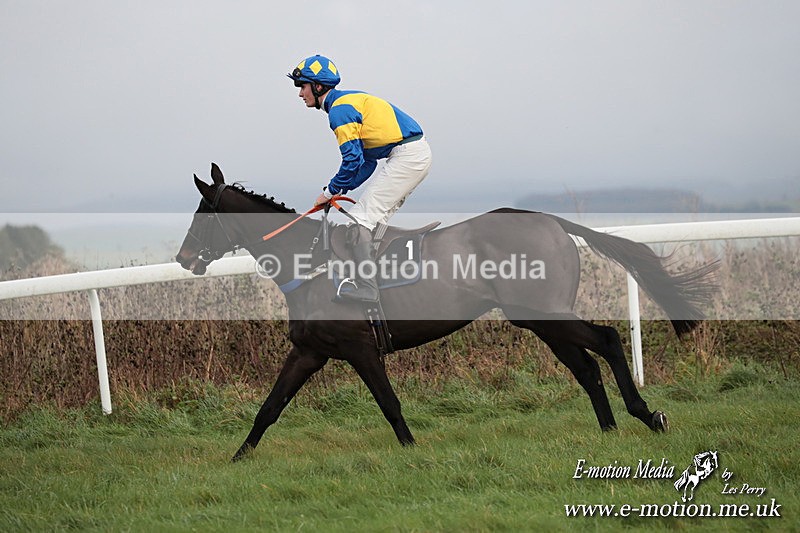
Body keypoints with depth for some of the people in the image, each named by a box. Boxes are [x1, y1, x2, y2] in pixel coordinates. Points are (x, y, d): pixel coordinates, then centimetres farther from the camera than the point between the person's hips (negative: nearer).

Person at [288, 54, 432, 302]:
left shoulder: (339, 110, -11)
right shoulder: (351, 101, 21)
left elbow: (353, 159, -16)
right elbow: (367, 161, 21)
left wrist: (330, 191, -3)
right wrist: (338, 190, 14)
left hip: (407, 156, -10)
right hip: (417, 153, 10)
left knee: (360, 218, -10)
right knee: (375, 219, 18)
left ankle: (366, 287, -14)